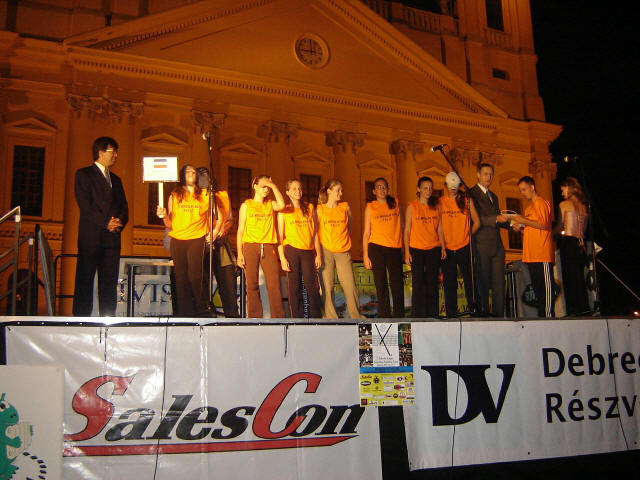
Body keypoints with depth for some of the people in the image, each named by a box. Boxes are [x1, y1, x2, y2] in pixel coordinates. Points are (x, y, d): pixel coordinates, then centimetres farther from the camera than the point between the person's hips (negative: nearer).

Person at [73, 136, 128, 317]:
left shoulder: (115, 179, 23)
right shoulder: (83, 174, 4)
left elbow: (124, 207, 17)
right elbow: (84, 204, -7)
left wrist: (119, 223, -4)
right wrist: (106, 222, -14)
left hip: (112, 236, 5)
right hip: (91, 236, -5)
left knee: (110, 281, 3)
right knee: (85, 280, -3)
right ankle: (81, 318, 0)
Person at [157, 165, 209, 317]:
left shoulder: (204, 195, 8)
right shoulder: (174, 196, 11)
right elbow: (170, 225, 10)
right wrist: (164, 216, -8)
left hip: (196, 240, -2)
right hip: (177, 240, 2)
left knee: (194, 276, -12)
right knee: (181, 278, 1)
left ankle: (202, 311, 2)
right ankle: (185, 313, 8)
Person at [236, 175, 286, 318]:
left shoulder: (271, 204, 14)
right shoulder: (246, 205, 11)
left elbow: (281, 205, -10)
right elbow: (240, 230, 8)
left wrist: (273, 185, -3)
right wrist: (240, 253, -1)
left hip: (269, 247, 1)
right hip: (250, 247, -1)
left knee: (275, 284, -7)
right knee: (252, 285, -1)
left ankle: (278, 317, -4)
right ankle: (254, 317, 5)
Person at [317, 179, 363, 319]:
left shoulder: (345, 207, 8)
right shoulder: (320, 209, 3)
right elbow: (315, 232, 5)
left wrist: (345, 241, 13)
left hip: (343, 252, 1)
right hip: (326, 251, -1)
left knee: (350, 285, -3)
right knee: (327, 286, -1)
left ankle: (356, 316, 9)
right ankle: (330, 317, 9)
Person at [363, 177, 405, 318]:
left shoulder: (395, 204, 11)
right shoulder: (370, 207, 7)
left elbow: (402, 226, 13)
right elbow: (366, 232, 5)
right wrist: (365, 255, -2)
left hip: (395, 248, 1)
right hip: (376, 248, -1)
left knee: (397, 285, -2)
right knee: (381, 285, 1)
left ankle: (399, 316, 7)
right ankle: (384, 316, 8)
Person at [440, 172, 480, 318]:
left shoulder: (467, 200, 4)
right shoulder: (440, 202, 6)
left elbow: (477, 222, 7)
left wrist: (467, 237, 2)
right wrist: (442, 245, 0)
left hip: (464, 248, -1)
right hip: (447, 249, 1)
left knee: (470, 282, 2)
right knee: (449, 284, 5)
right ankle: (451, 315, 10)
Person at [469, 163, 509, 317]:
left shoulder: (493, 196, 24)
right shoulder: (471, 194, -2)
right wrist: (496, 218, -23)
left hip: (497, 245, 7)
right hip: (481, 245, -7)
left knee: (499, 282, 4)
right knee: (483, 283, -5)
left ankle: (498, 314, 9)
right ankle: (483, 314, 1)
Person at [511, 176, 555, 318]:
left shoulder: (541, 203, -3)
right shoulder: (529, 207, 25)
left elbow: (544, 224, -15)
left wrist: (524, 221, -13)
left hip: (543, 254, -9)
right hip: (531, 255, 9)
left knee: (546, 284, -10)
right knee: (537, 286, 7)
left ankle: (548, 315, -12)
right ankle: (541, 315, 9)